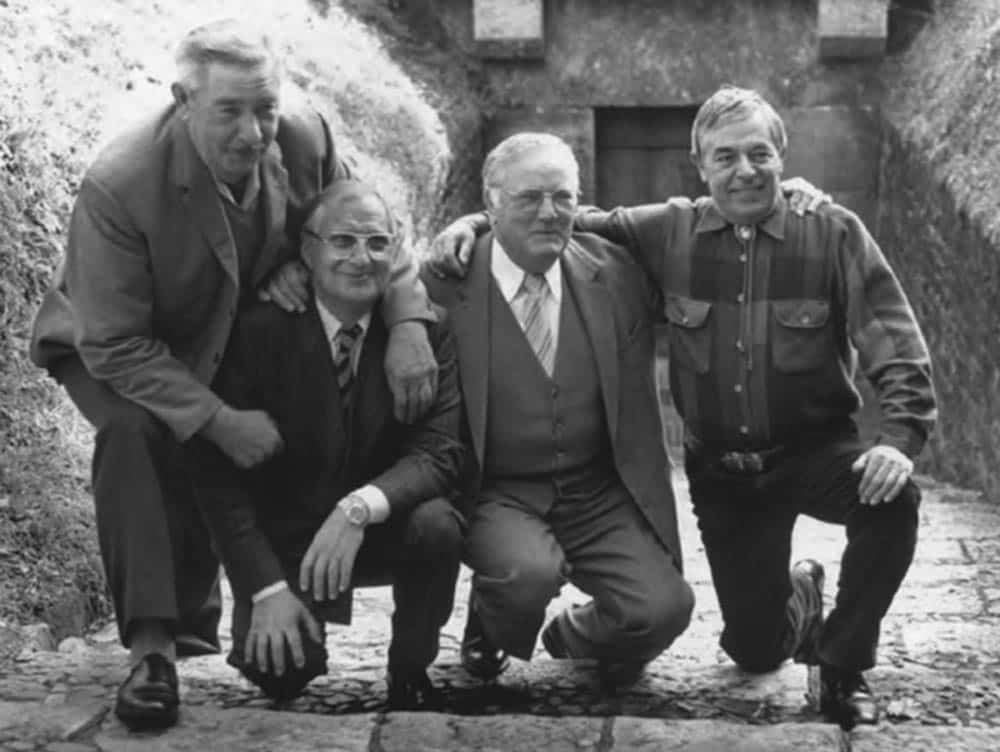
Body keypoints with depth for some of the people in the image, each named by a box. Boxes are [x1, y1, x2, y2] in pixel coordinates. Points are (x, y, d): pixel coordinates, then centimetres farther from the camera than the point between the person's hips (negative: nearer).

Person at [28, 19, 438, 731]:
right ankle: (151, 645, -27)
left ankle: (191, 614, 21)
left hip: (226, 347, 5)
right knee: (134, 431, -32)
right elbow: (115, 345, -31)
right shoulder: (118, 186, -36)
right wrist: (218, 421, -39)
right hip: (110, 352, -5)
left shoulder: (307, 141, -23)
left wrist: (408, 323, -25)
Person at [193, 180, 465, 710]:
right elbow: (220, 473, -14)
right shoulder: (259, 331, -13)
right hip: (282, 536, -1)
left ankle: (410, 674, -4)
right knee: (278, 671, -25)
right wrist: (268, 586, -24)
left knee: (436, 526, -31)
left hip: (379, 531, 1)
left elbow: (439, 452, -15)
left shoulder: (424, 332, -8)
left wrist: (361, 507, -35)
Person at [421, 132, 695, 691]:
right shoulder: (445, 287, -7)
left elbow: (637, 403, 11)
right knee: (528, 572, -33)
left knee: (664, 605, -18)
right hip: (497, 494, -3)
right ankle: (489, 630, 5)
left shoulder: (614, 274, 4)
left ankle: (575, 637, 18)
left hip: (602, 494, 3)